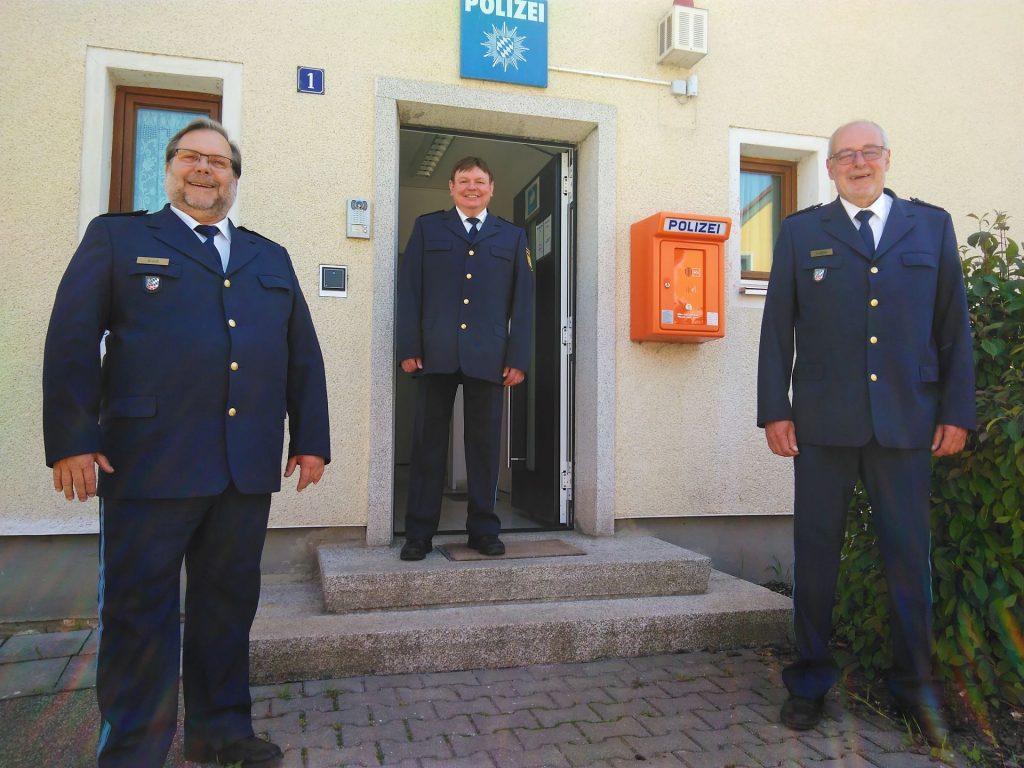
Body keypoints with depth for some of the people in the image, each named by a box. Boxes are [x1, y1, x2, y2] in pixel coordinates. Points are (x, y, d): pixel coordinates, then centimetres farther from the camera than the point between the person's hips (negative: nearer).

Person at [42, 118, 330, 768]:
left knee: (228, 603, 13)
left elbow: (304, 355, 16)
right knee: (140, 610, 5)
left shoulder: (271, 258, 19)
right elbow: (72, 340, 1)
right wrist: (72, 441, -9)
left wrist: (312, 439, 9)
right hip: (151, 463, -3)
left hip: (249, 467, 4)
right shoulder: (117, 237, 9)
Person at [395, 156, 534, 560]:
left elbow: (523, 300, 9)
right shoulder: (427, 227, 13)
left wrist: (518, 358, 0)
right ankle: (418, 533, 11)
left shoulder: (512, 236, 15)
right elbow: (409, 289, 6)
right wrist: (409, 347, -4)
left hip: (488, 357, 1)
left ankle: (483, 530, 15)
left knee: (485, 445, 5)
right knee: (428, 442, 3)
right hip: (436, 354, 0)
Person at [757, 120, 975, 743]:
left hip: (906, 421, 1)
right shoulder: (802, 231, 8)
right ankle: (811, 679, 21)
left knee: (910, 554, 7)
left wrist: (957, 411, 3)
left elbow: (955, 326, 9)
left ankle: (917, 684, 25)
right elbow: (777, 328, 4)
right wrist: (775, 410, -3)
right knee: (816, 551, 6)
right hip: (823, 421, 0)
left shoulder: (932, 225, 12)